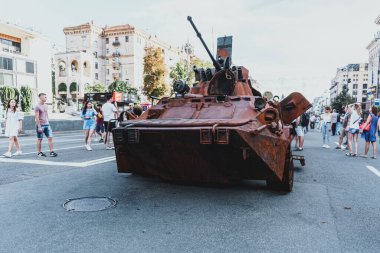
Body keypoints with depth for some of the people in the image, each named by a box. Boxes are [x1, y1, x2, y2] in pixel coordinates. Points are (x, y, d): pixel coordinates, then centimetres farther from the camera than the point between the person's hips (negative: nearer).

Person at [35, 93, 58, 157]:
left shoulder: (45, 106, 12)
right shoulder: (37, 106, -10)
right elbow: (36, 117, -14)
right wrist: (39, 127, -17)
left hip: (46, 124, 6)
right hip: (40, 125, -6)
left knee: (50, 137, -1)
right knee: (39, 139, 4)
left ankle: (51, 152, -1)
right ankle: (39, 152, 15)